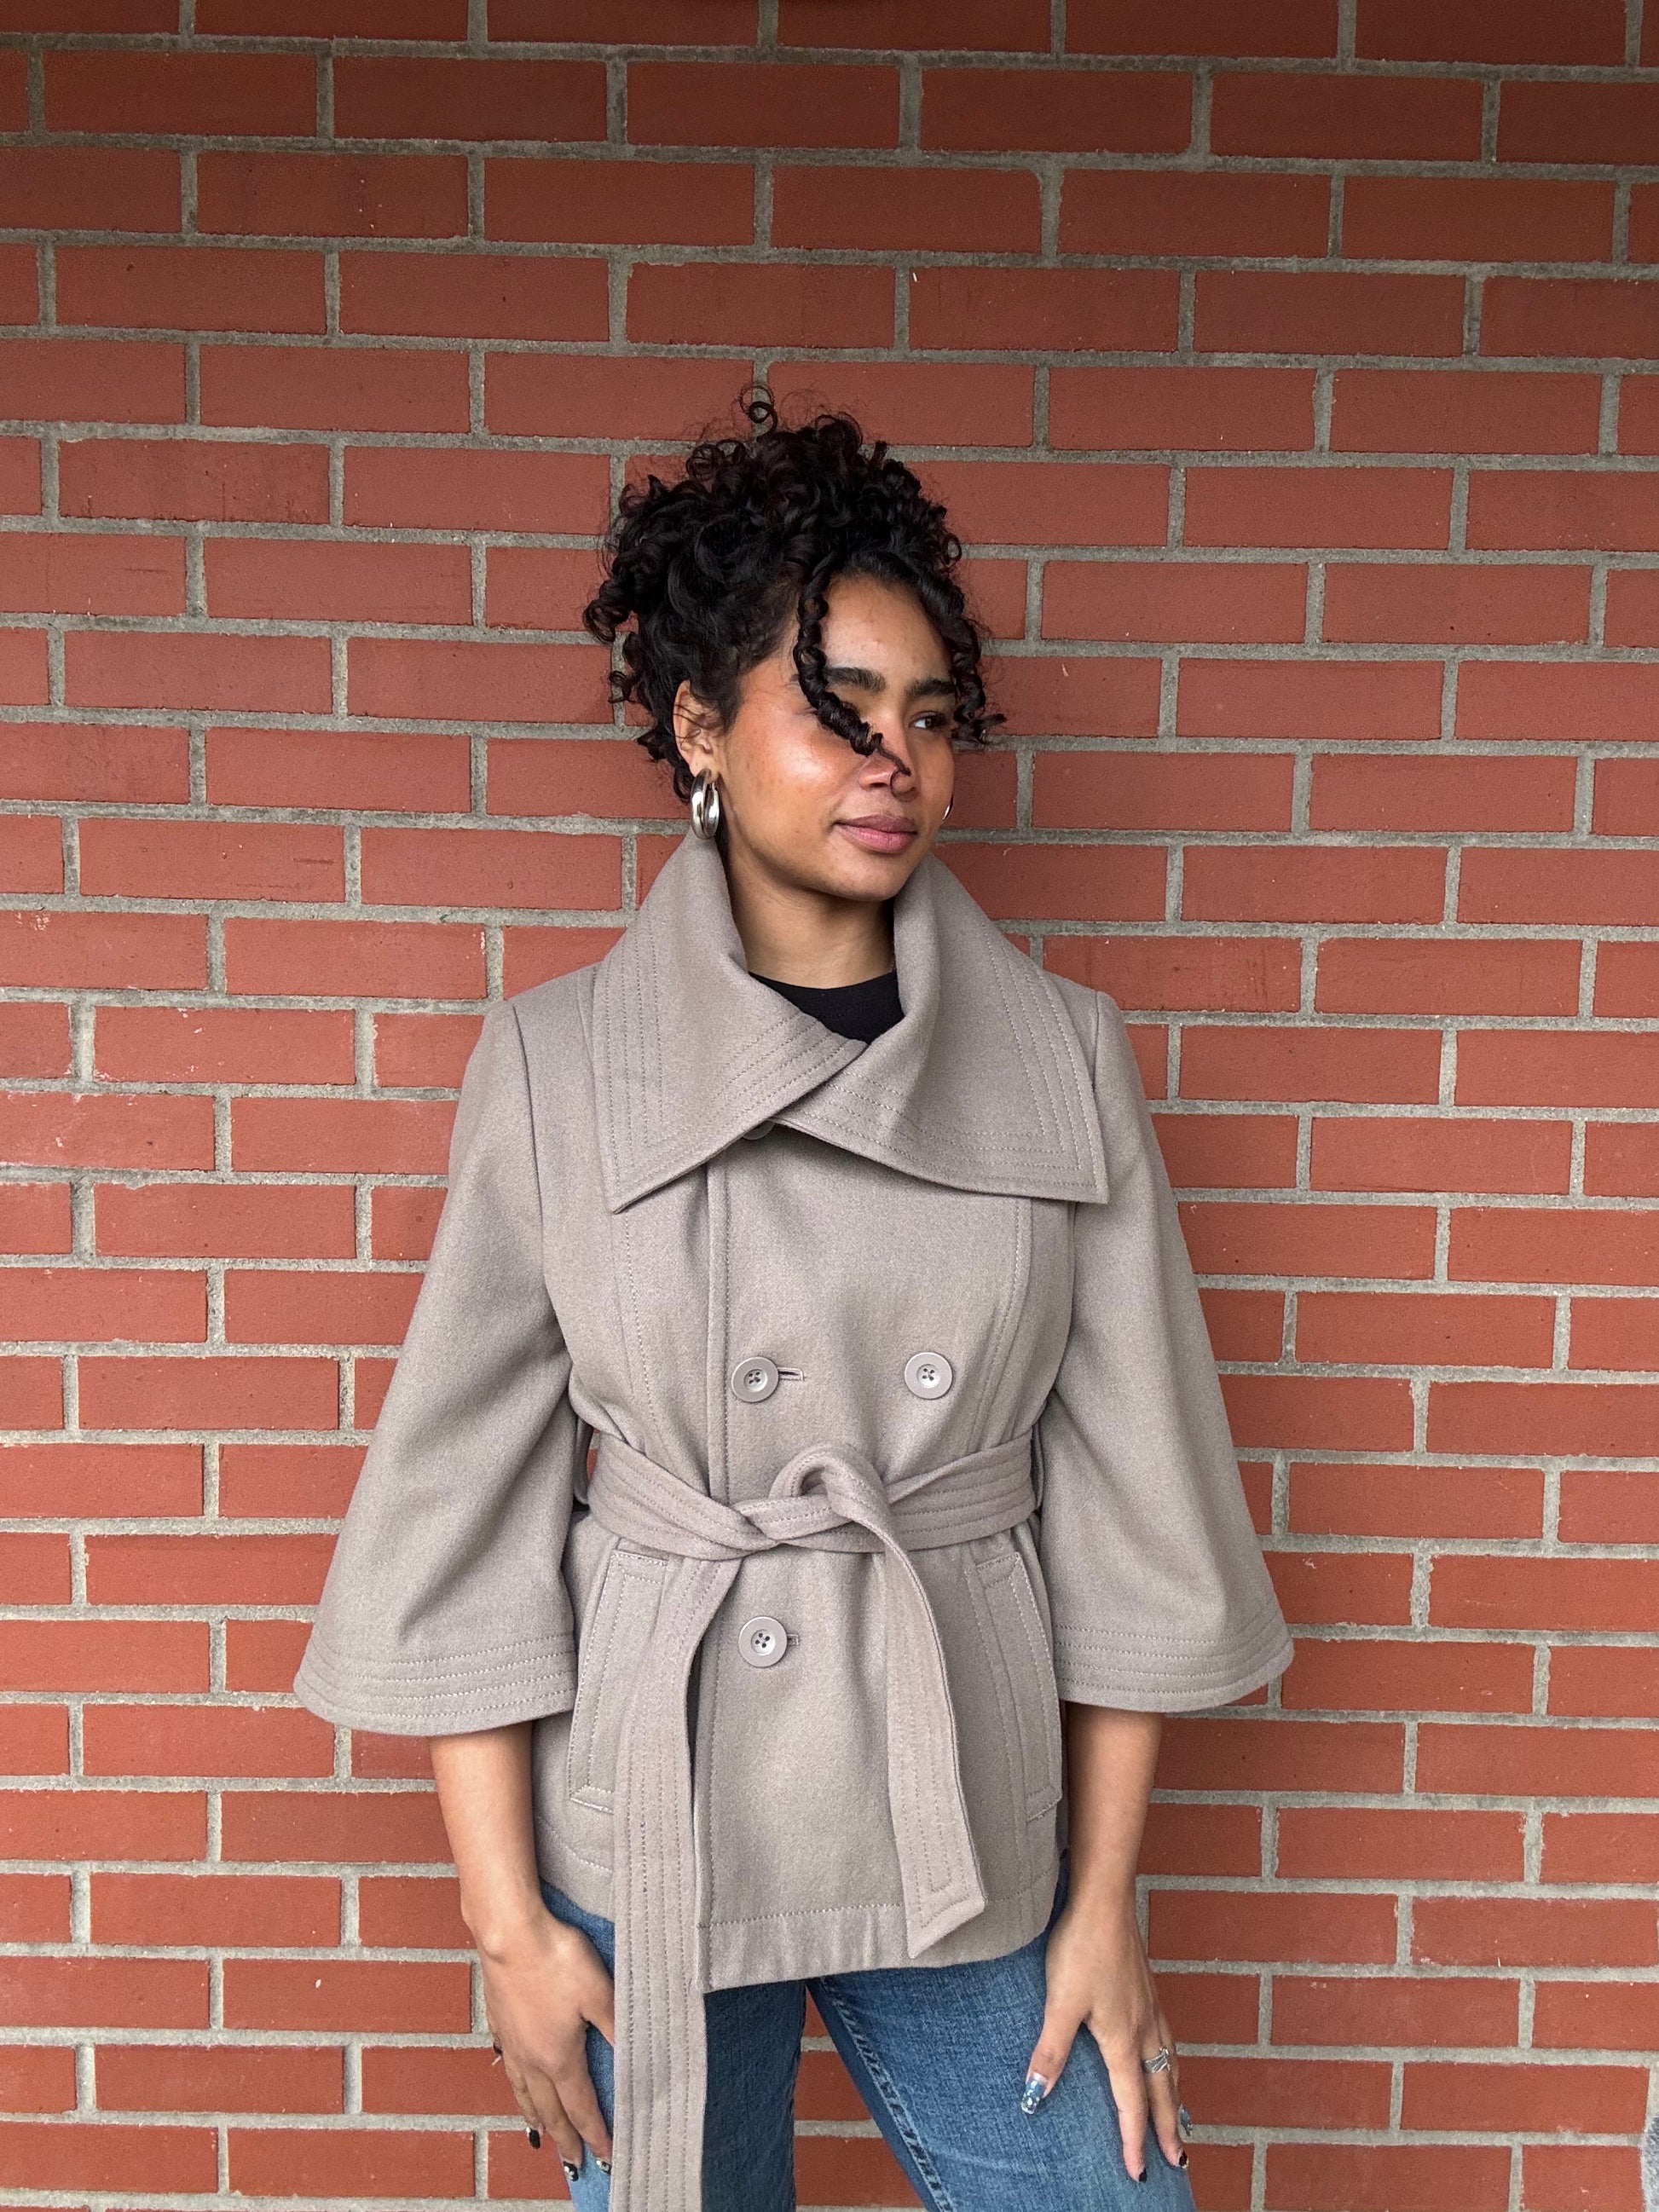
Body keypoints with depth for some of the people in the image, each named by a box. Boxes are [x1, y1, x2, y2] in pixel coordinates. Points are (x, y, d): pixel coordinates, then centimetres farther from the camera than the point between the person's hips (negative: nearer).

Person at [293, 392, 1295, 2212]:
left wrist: (1104, 1898, 2)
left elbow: (1125, 1507, 0)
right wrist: (505, 1913, -3)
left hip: (972, 1821, 1)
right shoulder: (554, 1065, -6)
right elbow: (463, 1509, -3)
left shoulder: (1063, 1061, -3)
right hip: (647, 1812, -1)